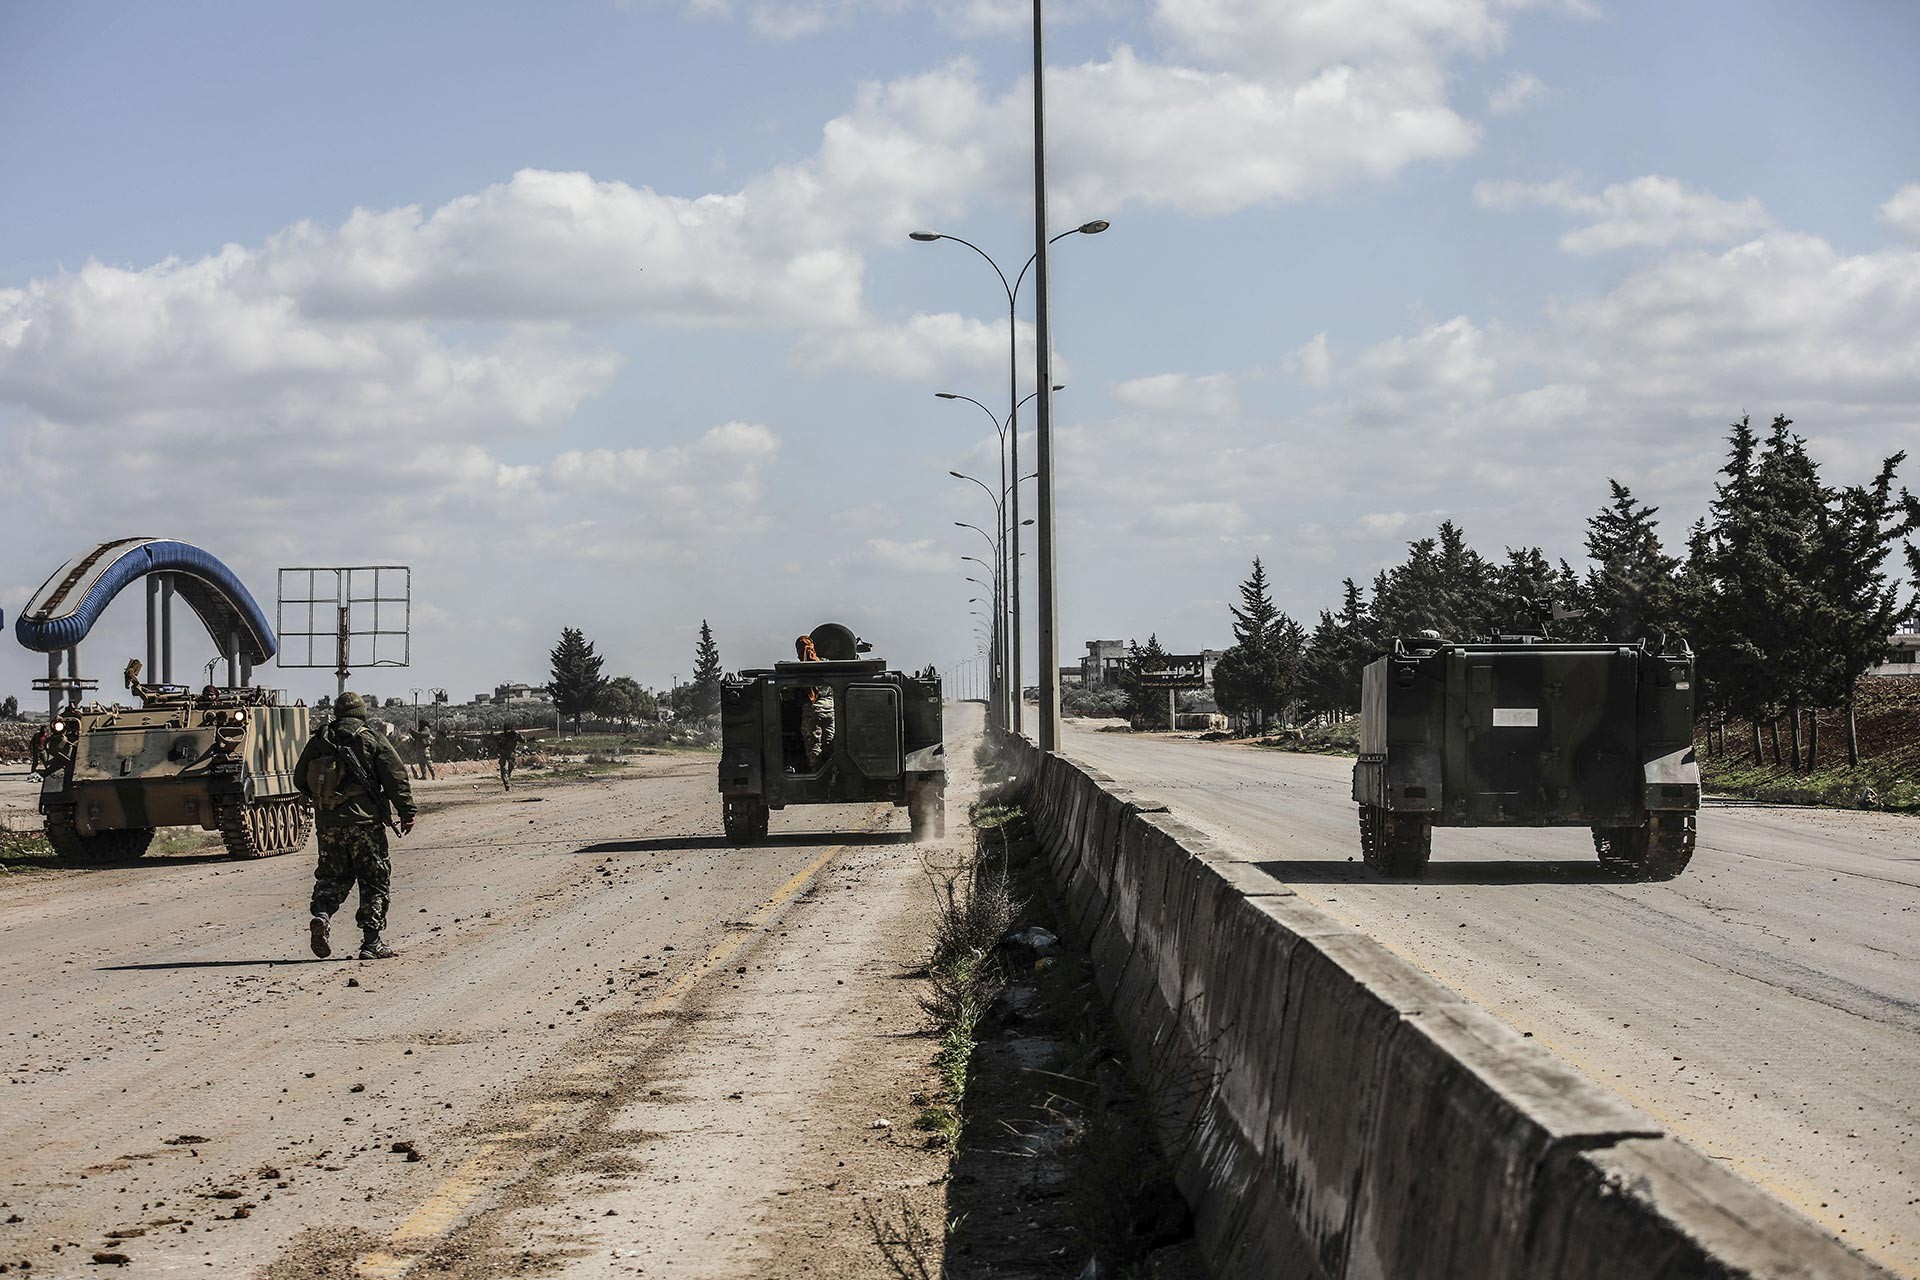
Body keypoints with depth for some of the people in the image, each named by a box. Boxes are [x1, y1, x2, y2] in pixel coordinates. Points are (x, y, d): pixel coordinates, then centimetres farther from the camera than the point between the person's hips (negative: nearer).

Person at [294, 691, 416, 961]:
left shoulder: (317, 741, 8)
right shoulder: (373, 741, -2)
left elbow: (300, 780, 15)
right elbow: (396, 777, -7)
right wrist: (406, 812, -1)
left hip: (327, 822, 3)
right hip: (364, 820, -3)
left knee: (333, 876, 17)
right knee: (374, 880, 5)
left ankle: (321, 915, -10)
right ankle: (371, 942, 2)